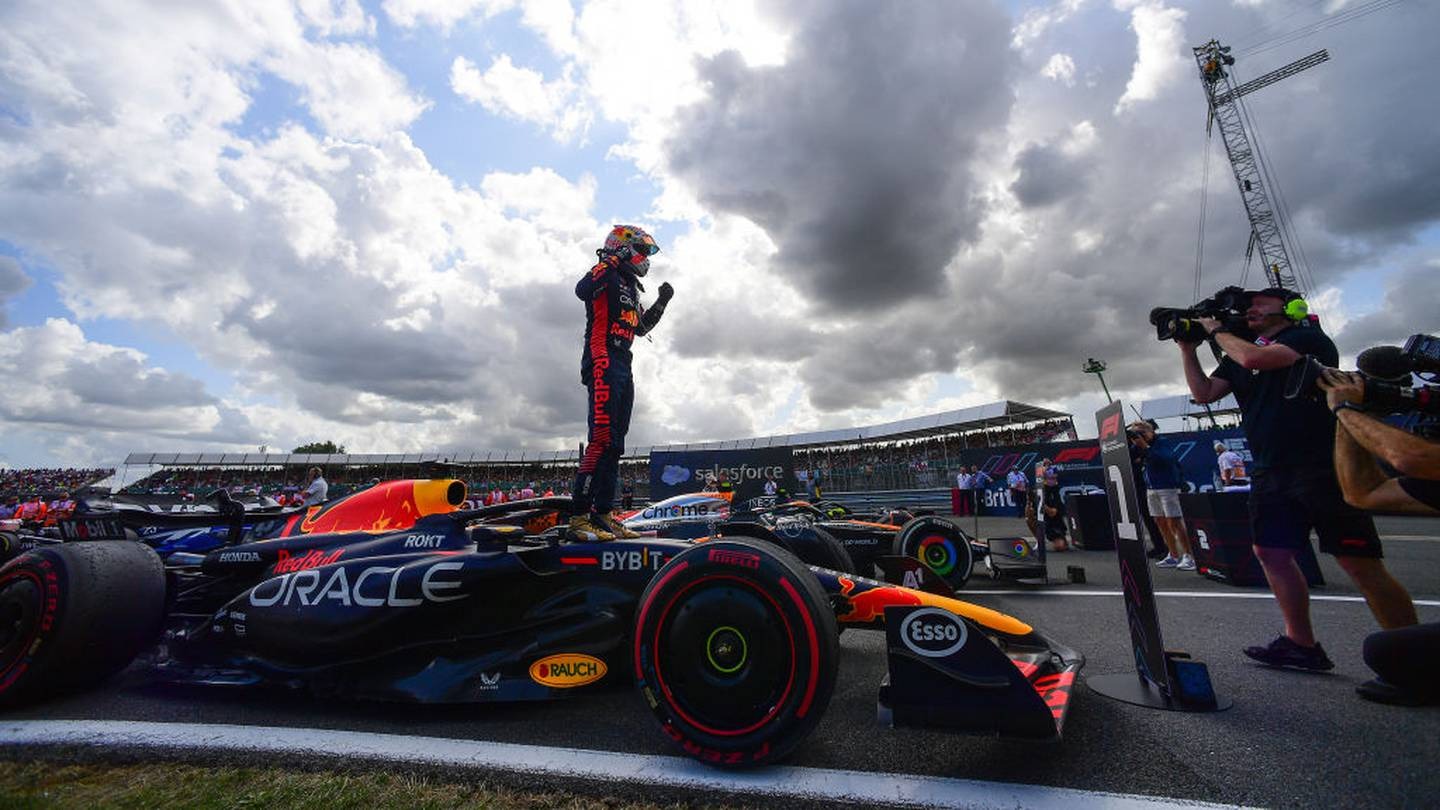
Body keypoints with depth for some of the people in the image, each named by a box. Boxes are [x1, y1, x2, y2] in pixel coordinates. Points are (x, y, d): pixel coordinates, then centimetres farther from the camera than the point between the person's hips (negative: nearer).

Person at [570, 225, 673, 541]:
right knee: (601, 440, -17)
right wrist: (612, 262, -17)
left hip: (623, 369, 10)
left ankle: (603, 515, 11)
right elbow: (582, 290, -23)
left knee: (615, 445, 7)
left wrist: (661, 302, 25)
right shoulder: (608, 273, 0)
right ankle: (580, 518, -15)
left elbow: (641, 327, 33)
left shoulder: (631, 286, 26)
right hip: (603, 363, -10)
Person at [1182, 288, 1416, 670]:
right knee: (1271, 554, 7)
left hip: (1323, 467, -7)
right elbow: (1203, 393, 10)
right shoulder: (1239, 353, 16)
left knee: (1361, 564, -5)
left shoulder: (1308, 339, -3)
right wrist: (1187, 347, 6)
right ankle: (1302, 645, 18)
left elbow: (1255, 358, -20)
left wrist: (1217, 330, -4)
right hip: (1270, 473, 7)